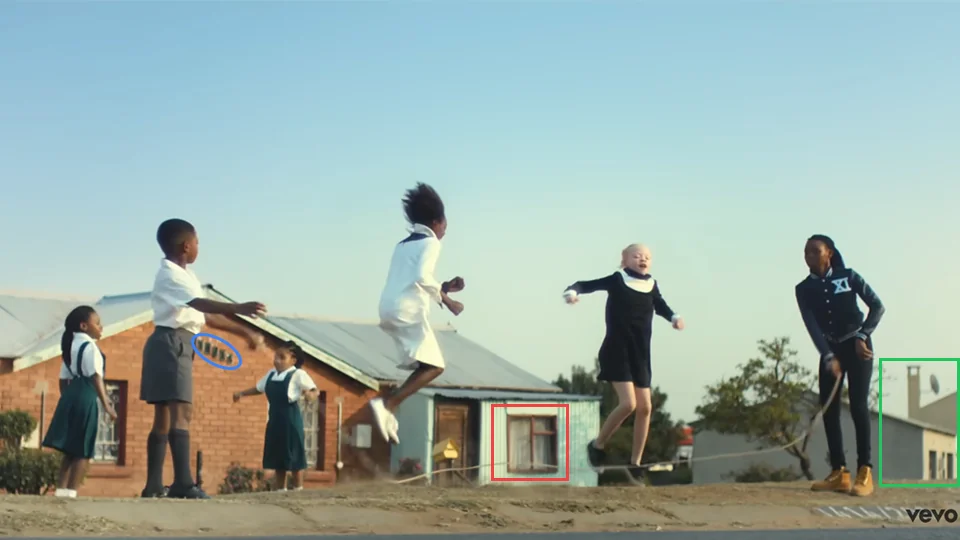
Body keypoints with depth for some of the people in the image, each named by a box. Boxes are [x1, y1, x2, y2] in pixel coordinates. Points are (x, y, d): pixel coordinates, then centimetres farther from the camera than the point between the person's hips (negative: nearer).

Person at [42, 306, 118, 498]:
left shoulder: (70, 346, 19)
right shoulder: (89, 346, -9)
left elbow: (64, 379, 20)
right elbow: (96, 377, -17)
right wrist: (106, 404, -19)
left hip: (70, 396, 9)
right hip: (86, 398, -9)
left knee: (70, 449, 12)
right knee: (83, 451, -5)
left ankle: (61, 489, 12)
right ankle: (70, 491, -9)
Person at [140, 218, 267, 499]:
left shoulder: (183, 275, 18)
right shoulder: (171, 275, -13)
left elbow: (206, 315, 22)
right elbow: (201, 304, -32)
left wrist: (245, 332, 22)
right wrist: (239, 308, -45)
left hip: (177, 346, 11)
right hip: (171, 344, -11)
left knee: (164, 418, 10)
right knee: (182, 413, -18)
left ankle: (153, 485, 13)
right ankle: (183, 484, -26)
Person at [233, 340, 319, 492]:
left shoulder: (298, 375, -10)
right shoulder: (271, 374, 10)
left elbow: (315, 391, -13)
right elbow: (259, 388, 27)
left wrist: (310, 395, -35)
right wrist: (241, 394, 25)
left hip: (291, 420, -7)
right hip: (274, 420, 7)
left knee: (294, 457, -1)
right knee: (277, 456, 11)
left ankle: (298, 489, 7)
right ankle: (279, 489, 18)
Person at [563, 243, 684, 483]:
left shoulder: (651, 286, 6)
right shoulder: (617, 281, -6)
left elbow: (661, 306, 23)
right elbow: (586, 285, -6)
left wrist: (674, 317, 4)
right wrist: (572, 292, -27)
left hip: (641, 354, 6)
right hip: (617, 351, -6)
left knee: (645, 407, 3)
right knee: (628, 403, -17)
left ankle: (635, 463, 15)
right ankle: (597, 445, 5)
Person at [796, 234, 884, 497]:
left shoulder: (849, 277, -6)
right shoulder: (804, 289, -1)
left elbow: (877, 306, -6)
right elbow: (812, 325, -12)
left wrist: (862, 336, -17)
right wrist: (828, 357, -23)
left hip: (857, 346, -4)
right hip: (830, 349, 4)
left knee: (858, 405, -15)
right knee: (828, 408, -5)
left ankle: (865, 473, -14)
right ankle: (839, 473, -2)